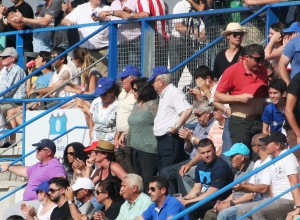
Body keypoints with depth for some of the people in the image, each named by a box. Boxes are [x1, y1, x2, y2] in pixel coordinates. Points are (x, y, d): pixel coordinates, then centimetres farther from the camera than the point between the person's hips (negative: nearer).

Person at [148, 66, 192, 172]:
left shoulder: (174, 93, -11)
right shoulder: (163, 95, 21)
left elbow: (187, 110, -25)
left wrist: (176, 126, -23)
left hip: (171, 138, -11)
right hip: (162, 140, 11)